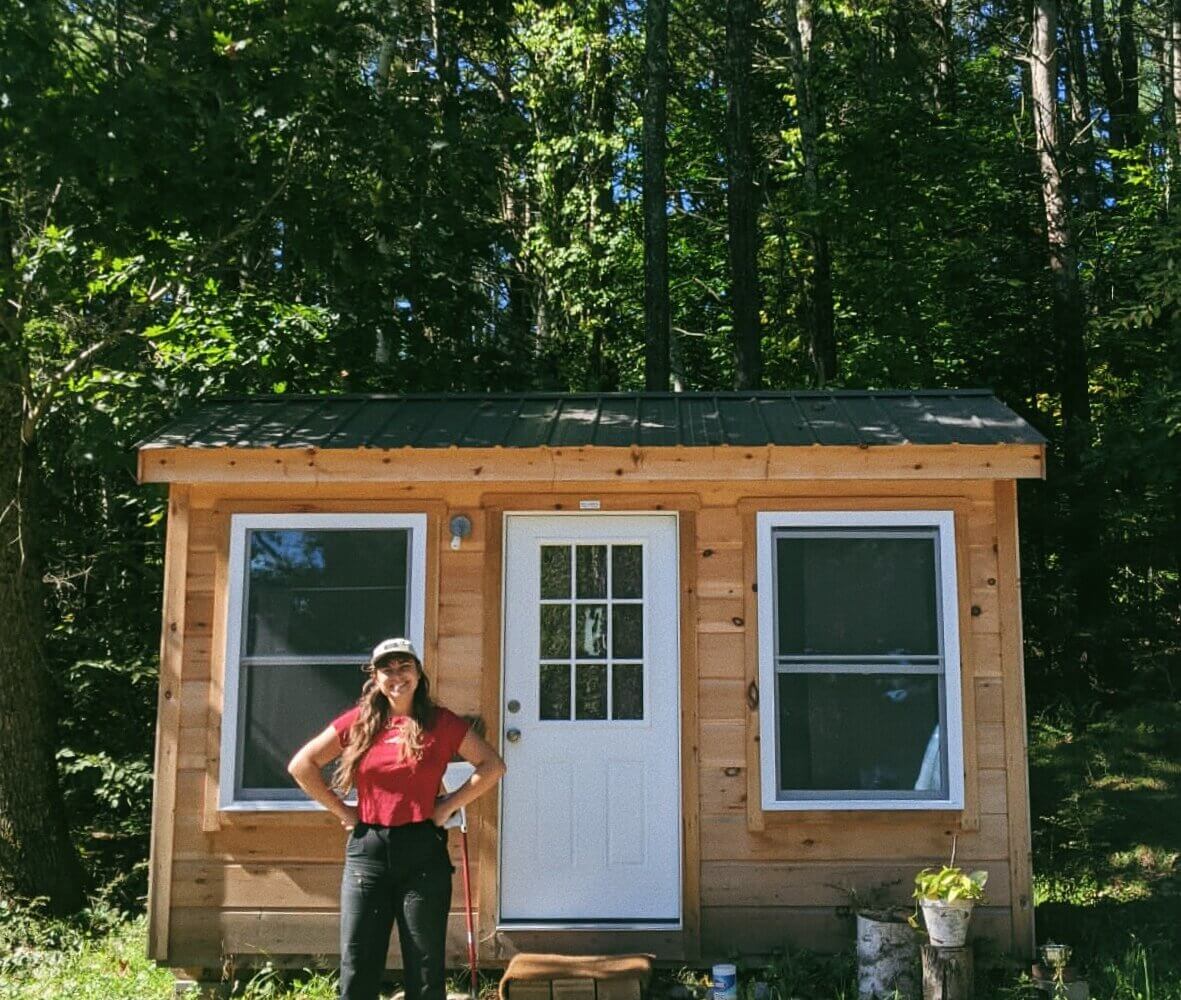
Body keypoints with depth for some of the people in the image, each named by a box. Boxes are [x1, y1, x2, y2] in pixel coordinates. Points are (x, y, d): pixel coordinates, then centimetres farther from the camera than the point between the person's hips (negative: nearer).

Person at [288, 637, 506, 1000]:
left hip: (423, 850, -1)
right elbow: (301, 765, 8)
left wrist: (449, 805, -4)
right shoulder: (358, 722, 5)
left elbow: (492, 765, 3)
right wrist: (340, 810, 2)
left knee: (425, 969, 6)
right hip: (367, 850, 2)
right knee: (358, 968, 6)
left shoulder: (440, 722, 1)